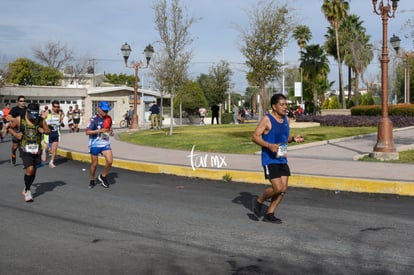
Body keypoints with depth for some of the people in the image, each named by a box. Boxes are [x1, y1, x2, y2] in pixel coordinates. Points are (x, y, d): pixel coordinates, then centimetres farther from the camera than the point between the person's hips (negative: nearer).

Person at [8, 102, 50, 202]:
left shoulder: (41, 120, 0)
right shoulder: (19, 120, -5)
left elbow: (48, 131, 11)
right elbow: (10, 128, 9)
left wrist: (43, 131, -11)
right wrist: (15, 134, -10)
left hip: (37, 149, 3)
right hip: (26, 149, -3)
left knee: (33, 171, 12)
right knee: (30, 169, -18)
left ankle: (26, 189, 35)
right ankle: (27, 191, 2)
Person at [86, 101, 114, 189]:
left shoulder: (108, 118, 4)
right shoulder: (94, 119, -13)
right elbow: (87, 132, -18)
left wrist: (111, 132, 0)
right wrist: (100, 130, -26)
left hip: (105, 144, 4)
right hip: (95, 144, -4)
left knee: (109, 161, -11)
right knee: (94, 164, 8)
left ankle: (103, 177, 13)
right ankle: (92, 180, 30)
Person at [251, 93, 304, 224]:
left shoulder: (285, 120, 9)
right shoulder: (267, 119, -12)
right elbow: (255, 137, -14)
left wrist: (294, 139, 0)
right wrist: (269, 145, -27)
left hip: (282, 159, 7)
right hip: (270, 159, -7)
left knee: (283, 188, 4)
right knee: (277, 188, -13)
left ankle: (269, 214, 17)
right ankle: (259, 201, 15)